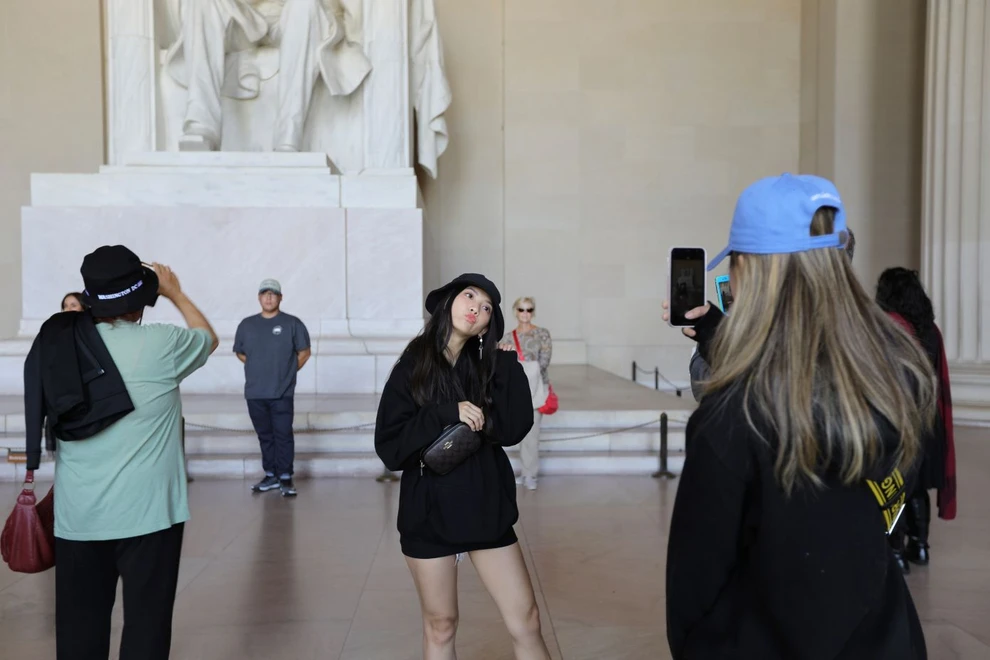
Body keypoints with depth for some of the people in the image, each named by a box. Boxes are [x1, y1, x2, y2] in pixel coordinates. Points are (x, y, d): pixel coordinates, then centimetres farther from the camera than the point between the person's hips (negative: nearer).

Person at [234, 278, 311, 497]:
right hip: (255, 393, 4)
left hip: (282, 393, -3)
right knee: (265, 435, 12)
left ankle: (285, 478, 5)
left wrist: (287, 372, 3)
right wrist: (258, 369, 11)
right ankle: (270, 475, 22)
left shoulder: (292, 323, -2)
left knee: (283, 435, -2)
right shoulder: (247, 324, 8)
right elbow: (240, 353, 18)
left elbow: (304, 352, 3)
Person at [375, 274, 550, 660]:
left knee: (525, 620, 5)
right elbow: (389, 447, -14)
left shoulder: (488, 364, 3)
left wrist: (508, 362, -10)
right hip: (429, 512, -2)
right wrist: (447, 414, -23)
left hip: (486, 508, 2)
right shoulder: (412, 366, -5)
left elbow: (513, 429, -10)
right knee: (440, 626, 12)